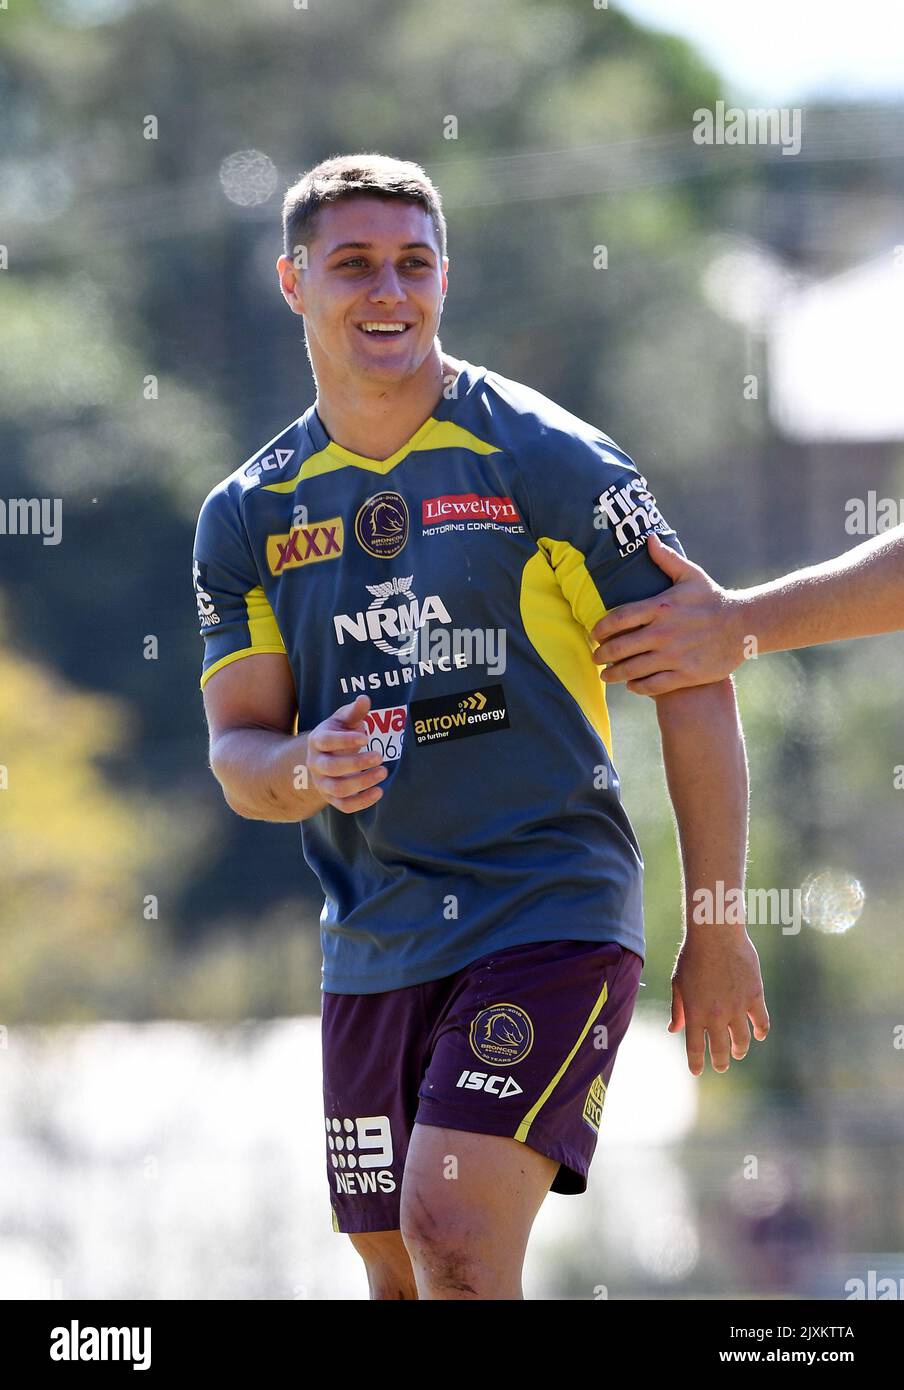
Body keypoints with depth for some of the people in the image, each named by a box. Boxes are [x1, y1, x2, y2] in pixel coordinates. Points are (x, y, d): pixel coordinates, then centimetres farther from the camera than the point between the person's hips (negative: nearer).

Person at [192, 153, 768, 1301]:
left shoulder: (546, 460, -5)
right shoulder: (249, 515, 8)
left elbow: (695, 685, -4)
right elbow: (236, 749, 6)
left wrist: (716, 933, -6)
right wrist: (304, 769, -19)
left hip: (551, 912, -5)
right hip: (370, 940, 5)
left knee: (455, 1240, -21)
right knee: (398, 1274, 9)